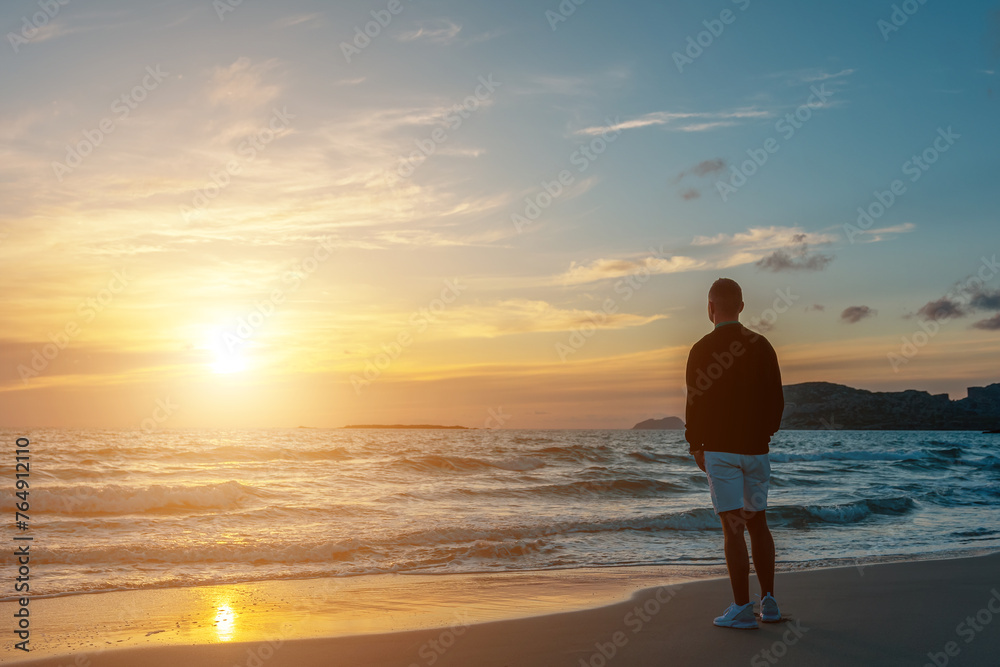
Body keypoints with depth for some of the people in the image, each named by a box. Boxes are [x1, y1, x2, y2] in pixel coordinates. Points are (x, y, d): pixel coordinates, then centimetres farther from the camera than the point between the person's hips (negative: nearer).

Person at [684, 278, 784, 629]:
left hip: (720, 449, -5)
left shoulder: (703, 350, -9)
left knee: (733, 528, -3)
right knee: (757, 523, 15)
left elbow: (695, 402, -9)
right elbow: (777, 399, 8)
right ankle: (769, 601, 18)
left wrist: (695, 445, 2)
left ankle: (742, 608, 0)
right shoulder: (762, 346, 5)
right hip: (756, 448, 5)